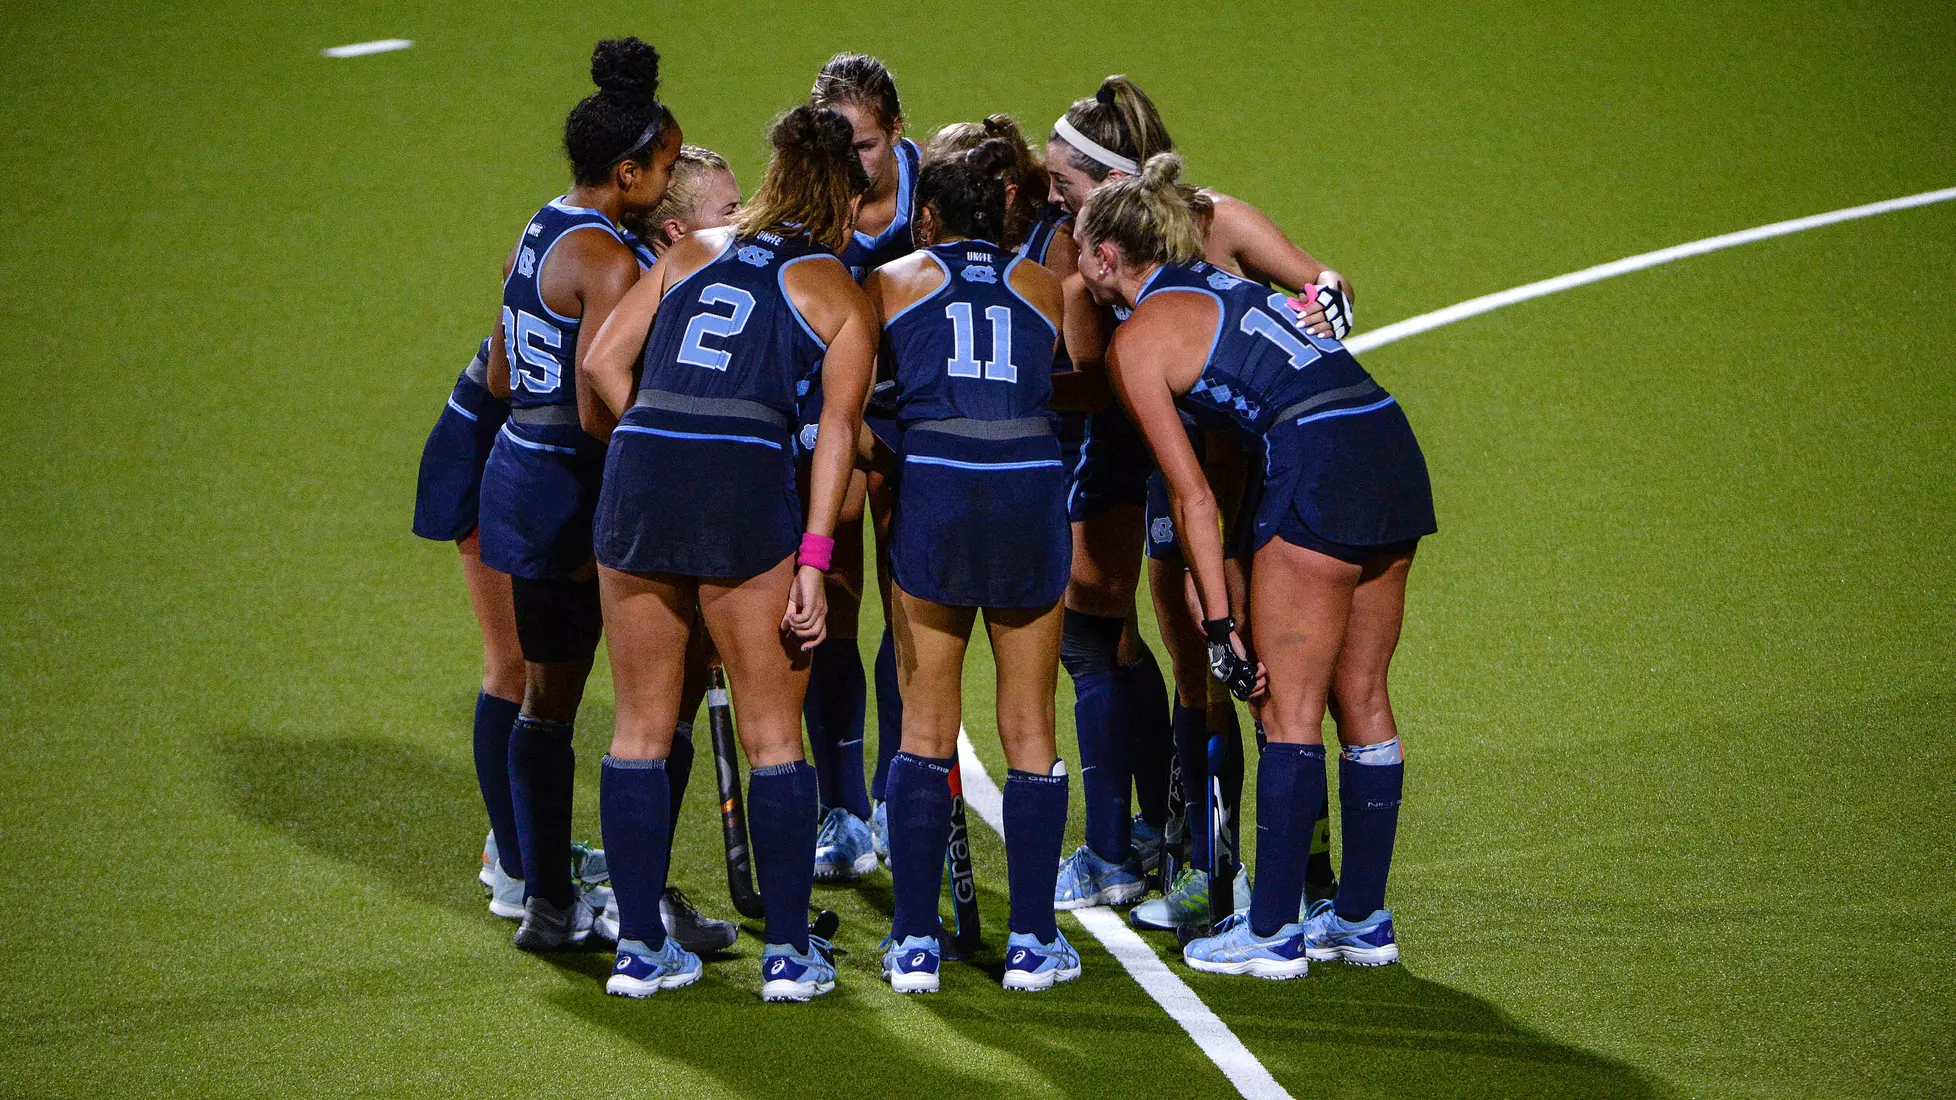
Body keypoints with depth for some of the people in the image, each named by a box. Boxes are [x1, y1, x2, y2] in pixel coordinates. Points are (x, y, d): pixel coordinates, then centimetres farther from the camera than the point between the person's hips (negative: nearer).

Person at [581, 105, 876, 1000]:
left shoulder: (692, 252, 20)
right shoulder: (842, 293, 10)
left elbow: (602, 360, 10)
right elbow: (838, 425, -2)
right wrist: (812, 561, -6)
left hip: (637, 474, 3)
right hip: (747, 483, -3)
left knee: (641, 728, 12)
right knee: (773, 736, 8)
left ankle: (639, 947, 15)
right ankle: (789, 951, 9)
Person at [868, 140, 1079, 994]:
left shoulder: (891, 283, 13)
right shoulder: (1042, 287, 18)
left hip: (933, 486, -1)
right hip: (1033, 486, 1)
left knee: (925, 728, 7)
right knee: (1029, 728, 8)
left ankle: (914, 943, 5)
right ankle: (1032, 942, 8)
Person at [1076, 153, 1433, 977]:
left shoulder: (1137, 338, 2)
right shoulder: (1220, 284, 25)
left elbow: (1193, 497, -2)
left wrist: (1220, 623, -2)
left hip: (1318, 463, -8)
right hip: (1395, 449, 8)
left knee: (1290, 710, -2)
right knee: (1361, 700, 13)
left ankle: (1273, 932, 0)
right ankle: (1362, 919, 18)